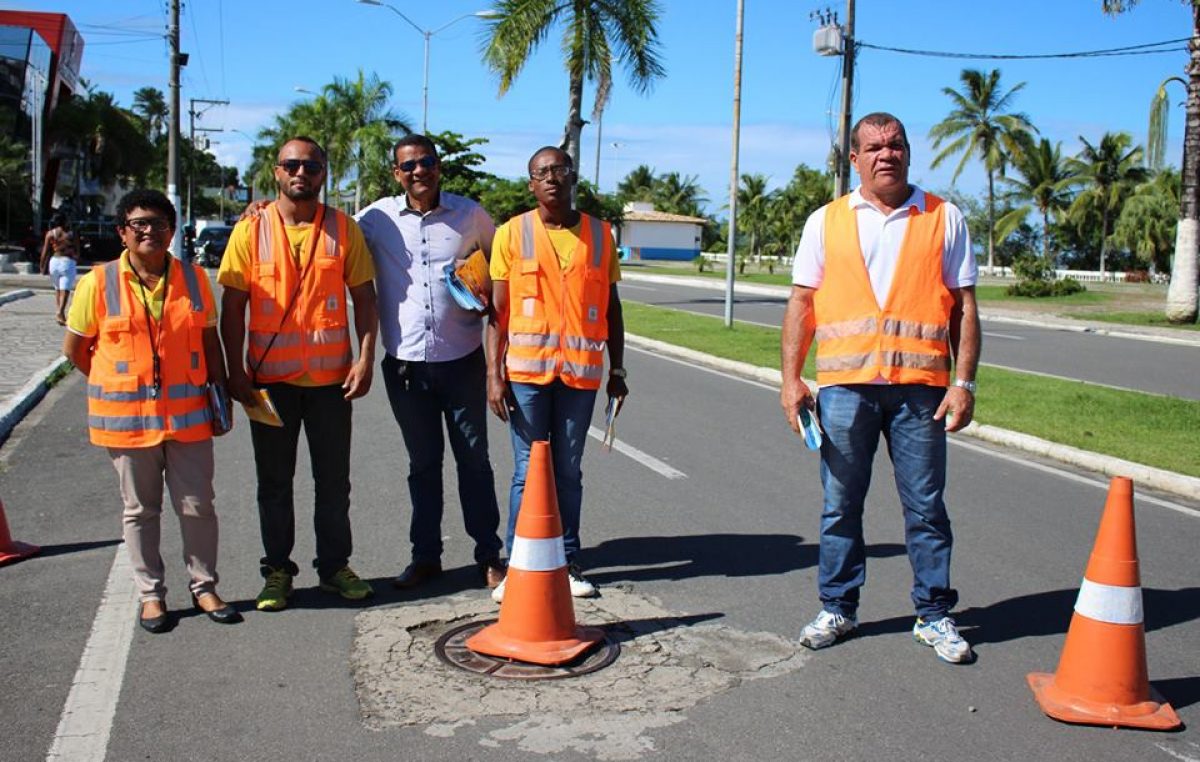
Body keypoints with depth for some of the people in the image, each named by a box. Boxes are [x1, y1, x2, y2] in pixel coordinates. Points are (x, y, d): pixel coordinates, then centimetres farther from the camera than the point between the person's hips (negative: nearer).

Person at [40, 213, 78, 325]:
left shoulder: (50, 234, 3)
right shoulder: (71, 233, 0)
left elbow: (45, 252, 1)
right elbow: (77, 252, 3)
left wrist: (42, 266, 10)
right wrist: (75, 257, 25)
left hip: (54, 261, 3)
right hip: (68, 262, -3)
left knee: (58, 289, 17)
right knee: (65, 289, -8)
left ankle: (61, 313, 14)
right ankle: (60, 312, -26)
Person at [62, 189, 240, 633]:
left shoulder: (193, 278, 3)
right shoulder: (99, 283, -5)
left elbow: (209, 341, 10)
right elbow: (74, 349, 3)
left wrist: (220, 391, 5)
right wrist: (118, 384, 4)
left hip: (187, 414, 2)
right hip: (126, 417, -1)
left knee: (198, 505, 7)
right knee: (140, 510, 9)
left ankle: (204, 587, 22)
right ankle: (150, 594, 22)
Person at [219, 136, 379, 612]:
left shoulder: (343, 228, 2)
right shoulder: (252, 230, 0)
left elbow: (364, 298, 4)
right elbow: (233, 305, 0)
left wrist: (365, 358, -7)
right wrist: (235, 370, -6)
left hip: (331, 376, 1)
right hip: (270, 377, 0)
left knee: (334, 479, 9)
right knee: (275, 481, 10)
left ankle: (335, 565, 23)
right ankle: (277, 570, 22)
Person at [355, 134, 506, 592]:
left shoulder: (470, 215, 2)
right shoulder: (377, 218, 1)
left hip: (463, 359, -1)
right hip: (405, 362, 1)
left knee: (474, 459, 7)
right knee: (423, 463, 11)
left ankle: (489, 554, 18)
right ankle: (425, 556, 23)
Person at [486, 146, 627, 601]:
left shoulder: (599, 235, 7)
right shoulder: (512, 234, 2)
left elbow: (611, 307, 12)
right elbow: (498, 309, 0)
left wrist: (617, 370, 10)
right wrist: (494, 374, -6)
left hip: (581, 372, 2)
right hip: (526, 371, -1)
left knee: (568, 471, 10)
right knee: (528, 471, 3)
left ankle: (568, 563, 20)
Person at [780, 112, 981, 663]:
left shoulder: (944, 219, 9)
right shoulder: (826, 222, 10)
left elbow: (964, 308, 6)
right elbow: (802, 305, 9)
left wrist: (964, 382, -3)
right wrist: (791, 379, 0)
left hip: (920, 387, -1)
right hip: (845, 385, 1)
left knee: (926, 506, 5)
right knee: (840, 504, 8)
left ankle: (934, 615, 18)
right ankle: (837, 608, 22)